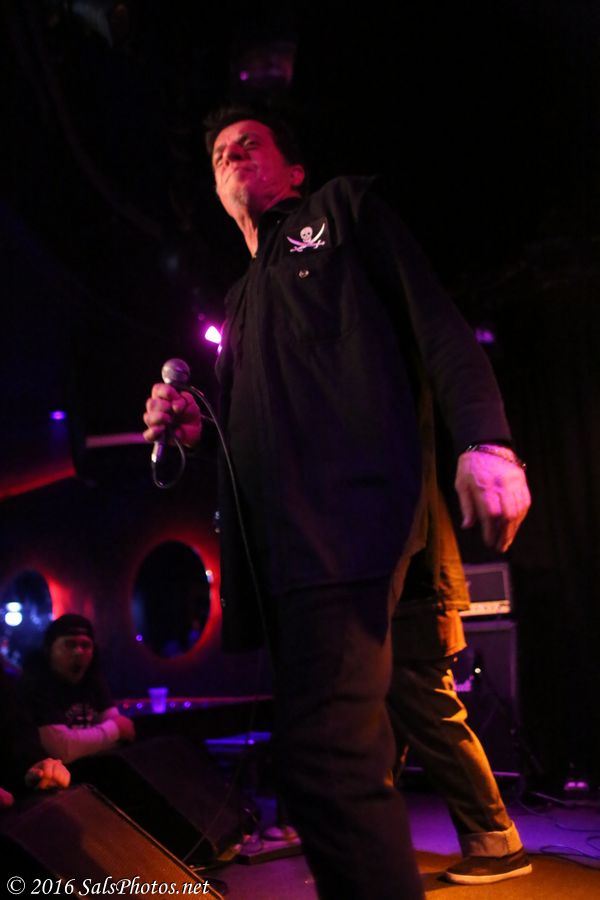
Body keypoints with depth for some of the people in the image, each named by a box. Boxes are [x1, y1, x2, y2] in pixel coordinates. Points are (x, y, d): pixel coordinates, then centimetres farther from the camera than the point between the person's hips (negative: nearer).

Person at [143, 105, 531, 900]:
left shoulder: (343, 209, 14)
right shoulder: (241, 304, 32)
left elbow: (436, 321, -1)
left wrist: (484, 440, -17)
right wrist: (194, 428, 10)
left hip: (350, 511, -7)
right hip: (279, 538, 8)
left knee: (322, 751, -20)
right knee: (350, 759, 10)